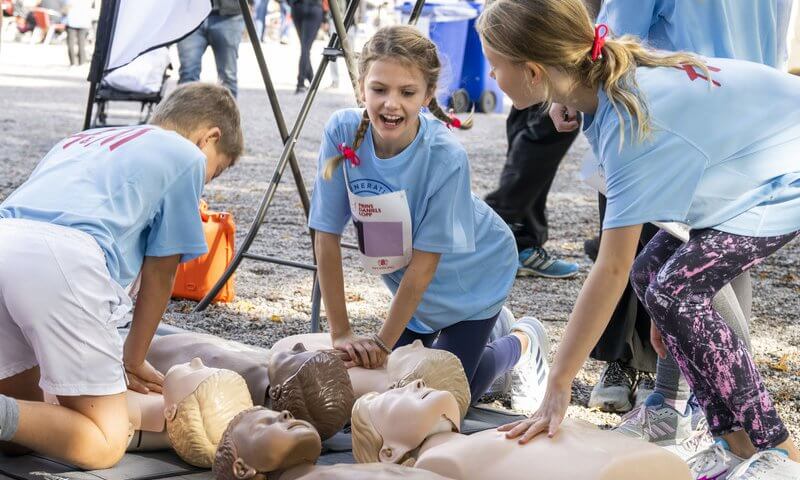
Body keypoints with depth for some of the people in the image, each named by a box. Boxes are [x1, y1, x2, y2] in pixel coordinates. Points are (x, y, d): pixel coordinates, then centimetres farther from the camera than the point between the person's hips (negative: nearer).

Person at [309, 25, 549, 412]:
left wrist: (381, 343, -27)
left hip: (469, 273, -4)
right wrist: (341, 334, -21)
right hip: (406, 278, 4)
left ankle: (523, 342, 25)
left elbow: (425, 263, -27)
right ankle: (487, 325, 35)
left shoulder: (446, 158, -35)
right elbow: (327, 238, -21)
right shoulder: (342, 133, -26)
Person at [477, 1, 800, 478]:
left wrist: (557, 388, -31)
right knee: (651, 272, 0)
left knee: (676, 290, -18)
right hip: (755, 158, 9)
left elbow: (612, 268, -33)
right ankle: (734, 441, 6)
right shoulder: (618, 69, -9)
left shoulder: (634, 123, -33)